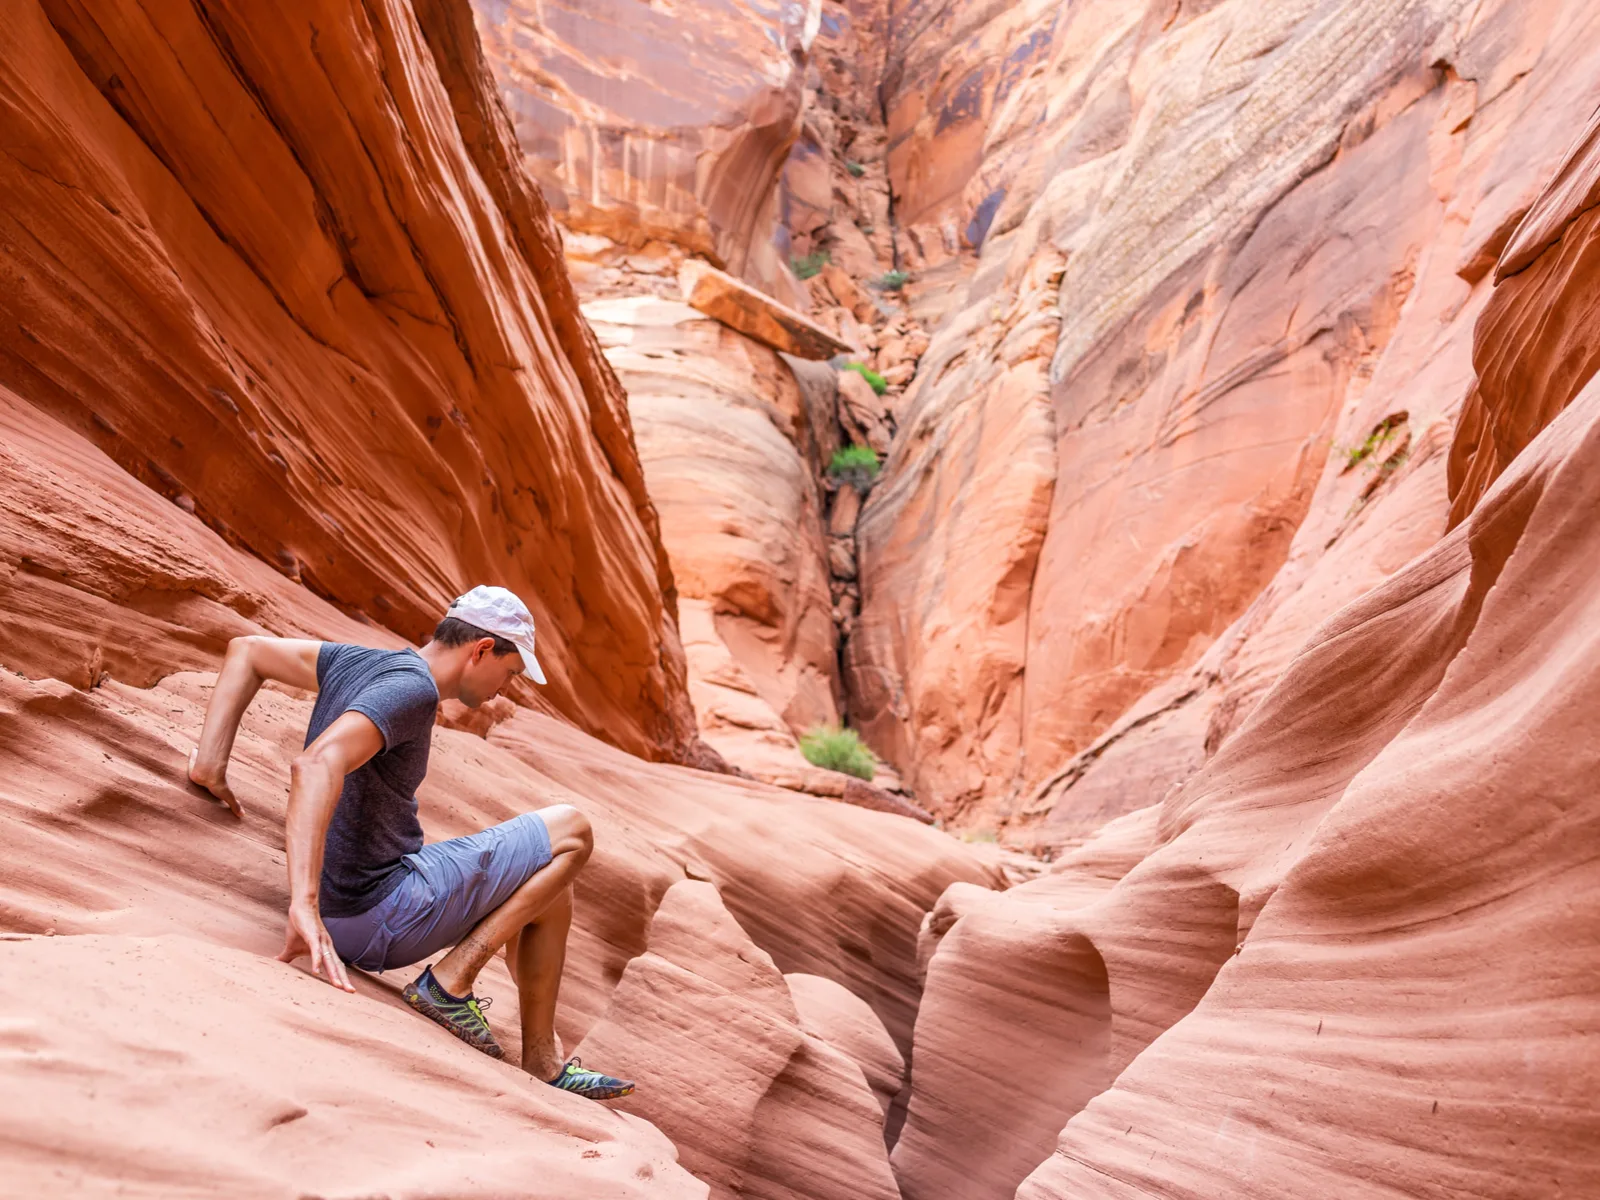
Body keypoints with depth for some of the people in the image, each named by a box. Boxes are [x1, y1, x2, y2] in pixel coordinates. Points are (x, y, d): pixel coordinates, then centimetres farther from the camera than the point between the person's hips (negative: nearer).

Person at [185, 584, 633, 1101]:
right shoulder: (411, 687, -19)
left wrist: (211, 760, 7)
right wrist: (305, 904, -40)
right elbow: (317, 764, -35)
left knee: (549, 886, 20)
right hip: (380, 917, -9)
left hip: (345, 902, 9)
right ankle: (450, 982, -4)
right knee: (571, 832, -3)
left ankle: (543, 1061, 23)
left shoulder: (359, 662, 9)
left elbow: (248, 650, 17)